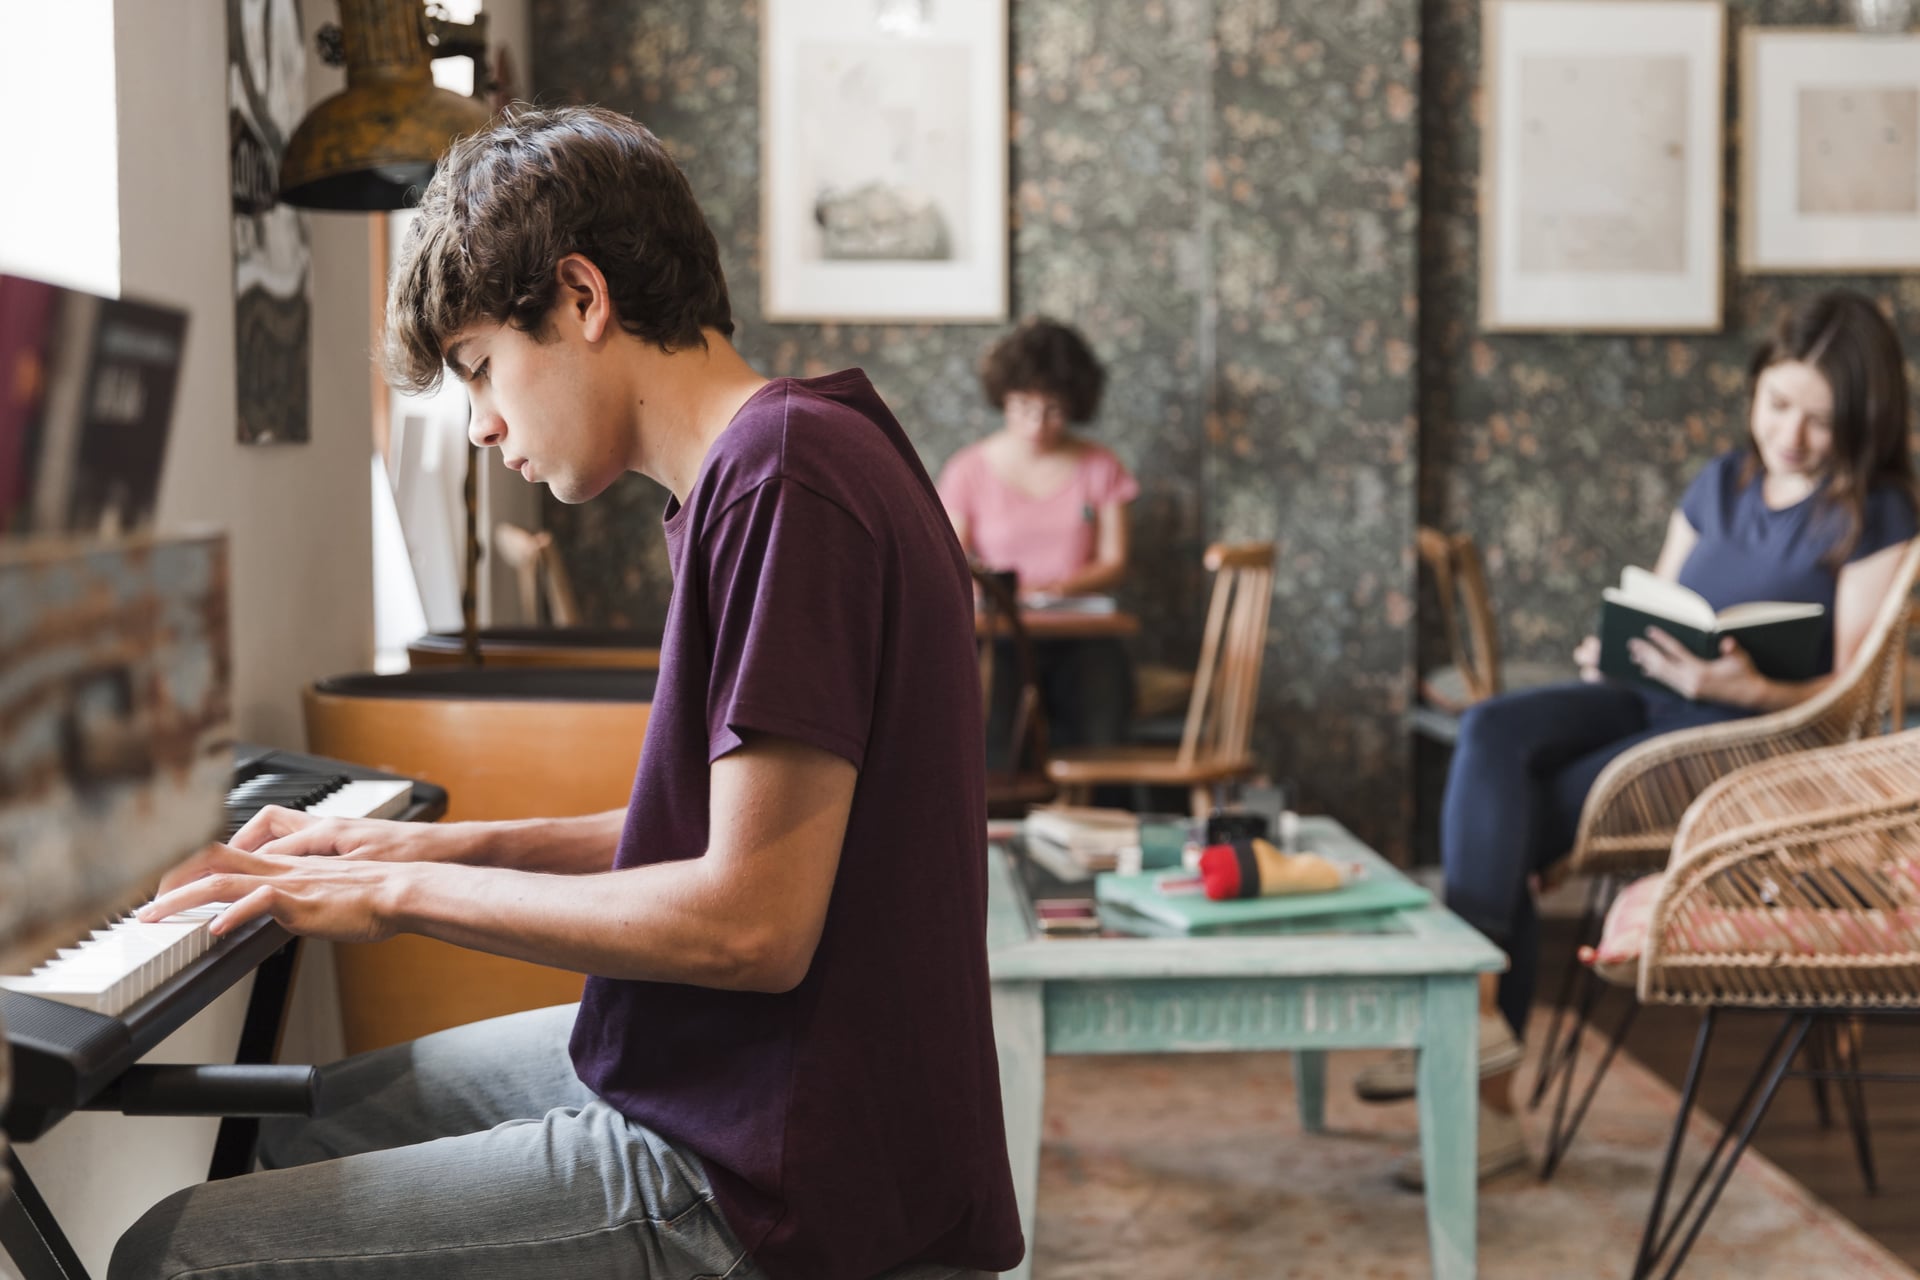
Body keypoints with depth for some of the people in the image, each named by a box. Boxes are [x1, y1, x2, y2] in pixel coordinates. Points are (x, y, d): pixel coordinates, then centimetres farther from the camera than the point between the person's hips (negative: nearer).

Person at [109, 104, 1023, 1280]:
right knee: (319, 1121, 25)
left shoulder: (780, 469, -21)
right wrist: (462, 847, 11)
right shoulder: (784, 453, 12)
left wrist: (406, 892, -15)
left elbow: (752, 923, -25)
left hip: (757, 1186, -10)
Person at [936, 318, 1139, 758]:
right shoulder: (968, 471, 8)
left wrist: (1059, 587, -12)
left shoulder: (1100, 467, 11)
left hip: (1079, 634, 1)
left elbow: (1114, 563, 7)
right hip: (997, 636, -1)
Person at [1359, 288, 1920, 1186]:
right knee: (1489, 733, -25)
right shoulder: (1718, 485, 17)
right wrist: (1610, 644, -2)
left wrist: (1747, 688, -26)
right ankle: (1471, 1008, -29)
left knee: (1506, 830, -24)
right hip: (1643, 696, 6)